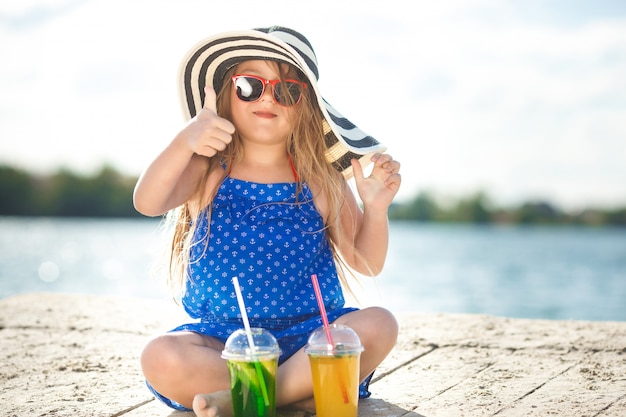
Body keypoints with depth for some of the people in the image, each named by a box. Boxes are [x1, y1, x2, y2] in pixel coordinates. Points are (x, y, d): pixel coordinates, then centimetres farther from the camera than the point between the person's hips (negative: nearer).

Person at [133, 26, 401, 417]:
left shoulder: (320, 180, 4)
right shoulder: (208, 173, 1)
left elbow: (366, 263, 6)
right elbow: (147, 203, -19)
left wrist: (376, 208, -14)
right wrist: (184, 143, -37)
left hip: (309, 338, 2)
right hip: (223, 338, -1)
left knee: (378, 326, -27)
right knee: (161, 359, -29)